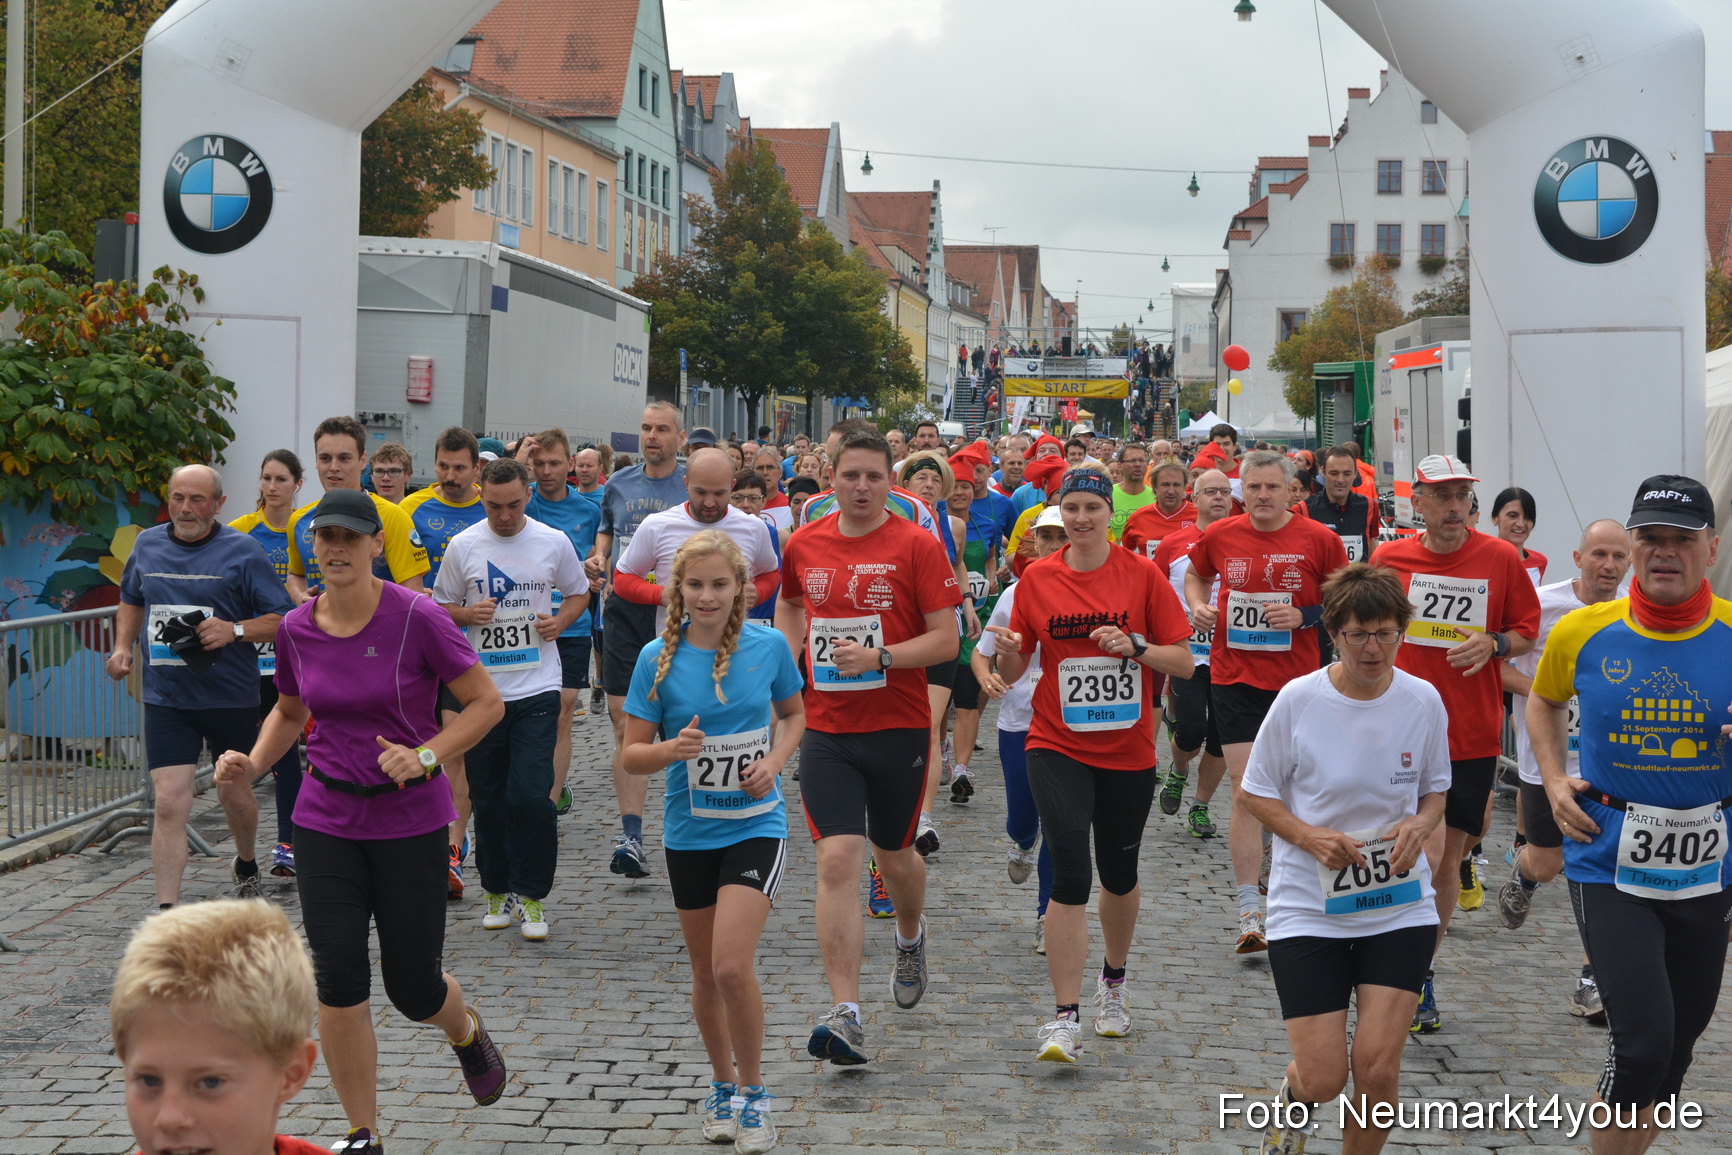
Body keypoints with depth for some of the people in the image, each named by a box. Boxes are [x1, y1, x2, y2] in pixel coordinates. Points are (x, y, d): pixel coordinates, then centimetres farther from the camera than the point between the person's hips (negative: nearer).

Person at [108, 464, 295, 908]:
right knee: (169, 804, -10)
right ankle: (167, 912, -8)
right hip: (166, 699, 2)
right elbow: (131, 600, 25)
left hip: (231, 697, -1)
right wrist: (122, 647, 9)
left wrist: (236, 630, -23)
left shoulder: (243, 550, -7)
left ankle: (246, 864, 47)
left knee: (235, 793, 16)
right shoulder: (147, 545, 5)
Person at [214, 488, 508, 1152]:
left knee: (413, 989, 3)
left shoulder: (415, 618, -14)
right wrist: (253, 764, 1)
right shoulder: (296, 629, 0)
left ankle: (467, 1032, 41)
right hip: (326, 821, 3)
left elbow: (486, 703, -8)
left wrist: (425, 756, -20)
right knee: (338, 978, -5)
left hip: (411, 821, -3)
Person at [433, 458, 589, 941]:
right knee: (488, 798, 7)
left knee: (531, 794, -11)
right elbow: (440, 607, 10)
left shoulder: (554, 542, 1)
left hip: (537, 688, -1)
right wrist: (468, 614, -12)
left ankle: (531, 895, 2)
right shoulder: (463, 546, 1)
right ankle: (498, 890, 22)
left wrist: (560, 621, -6)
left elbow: (580, 593, 15)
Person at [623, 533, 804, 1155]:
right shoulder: (658, 658, -8)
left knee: (732, 964, -17)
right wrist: (672, 748, -26)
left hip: (756, 825, -2)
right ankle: (722, 1084, 36)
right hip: (689, 832, 2)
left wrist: (774, 761, -8)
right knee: (705, 973, 13)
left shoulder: (769, 646, -7)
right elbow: (632, 755, -4)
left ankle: (752, 1093, 3)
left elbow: (794, 713, 11)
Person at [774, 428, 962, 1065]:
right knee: (837, 861, -10)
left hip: (898, 730, -1)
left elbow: (947, 640, -9)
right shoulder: (804, 544, 4)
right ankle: (846, 1015, -12)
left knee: (894, 855, 16)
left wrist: (878, 657, -21)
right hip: (825, 731, 2)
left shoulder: (917, 545, -8)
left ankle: (910, 937, 51)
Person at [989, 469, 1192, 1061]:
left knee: (1119, 875, 16)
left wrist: (1135, 647, -20)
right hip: (1057, 747, -1)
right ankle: (1065, 1018, -10)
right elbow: (1012, 671, 5)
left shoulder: (1142, 574, -3)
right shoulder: (1036, 578, 0)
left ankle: (1113, 981, 42)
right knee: (1070, 874, -14)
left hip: (1128, 751, 1)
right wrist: (1007, 652, -17)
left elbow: (1183, 661, -3)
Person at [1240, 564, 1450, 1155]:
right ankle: (1293, 1098, 34)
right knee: (1324, 1078, -4)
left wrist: (1420, 824, -11)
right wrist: (1311, 836, -17)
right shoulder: (1298, 699, -10)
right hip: (1308, 907, -1)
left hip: (1399, 904, 2)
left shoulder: (1423, 701, -3)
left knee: (1377, 1066, -9)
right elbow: (1257, 794, 0)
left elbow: (1435, 791, 12)